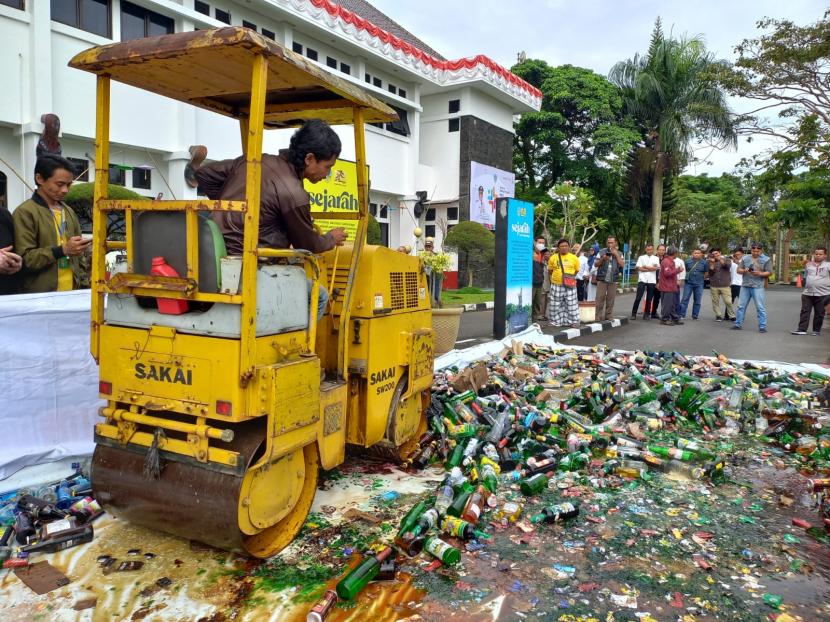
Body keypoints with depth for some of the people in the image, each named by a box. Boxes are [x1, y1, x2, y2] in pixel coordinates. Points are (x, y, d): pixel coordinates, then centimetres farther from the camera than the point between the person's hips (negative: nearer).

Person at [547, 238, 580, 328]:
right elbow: (550, 270, 10)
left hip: (569, 286, 0)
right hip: (556, 285, 0)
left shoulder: (574, 258, 1)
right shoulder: (553, 258, 0)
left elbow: (576, 270, 12)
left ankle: (573, 321, 9)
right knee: (556, 305, 6)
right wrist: (557, 276, 7)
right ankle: (556, 321, 17)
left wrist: (570, 277, 6)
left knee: (571, 304, 1)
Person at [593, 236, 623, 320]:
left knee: (610, 299, 3)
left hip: (613, 280, 2)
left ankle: (608, 316, 9)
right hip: (602, 279, -2)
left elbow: (622, 265, -1)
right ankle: (598, 316, -4)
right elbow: (596, 264, 4)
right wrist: (602, 259, -13)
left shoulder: (618, 253, 12)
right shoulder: (602, 252, 6)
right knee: (600, 298, -6)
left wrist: (616, 255, -7)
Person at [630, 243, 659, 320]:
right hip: (642, 280, -1)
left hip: (651, 280, 1)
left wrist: (645, 267, -5)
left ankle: (646, 314, 12)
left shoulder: (656, 258, 13)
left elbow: (656, 268, -4)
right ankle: (633, 314, 0)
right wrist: (651, 268, -2)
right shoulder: (641, 257, 10)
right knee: (638, 297, -6)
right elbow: (638, 268, -3)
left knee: (649, 298, 3)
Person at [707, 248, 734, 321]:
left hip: (725, 285, -2)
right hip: (714, 286, 2)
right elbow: (710, 272, -2)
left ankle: (732, 316, 3)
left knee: (728, 301, -9)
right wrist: (712, 263, -10)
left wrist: (720, 259, -19)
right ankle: (718, 315, 12)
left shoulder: (727, 259, 8)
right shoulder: (710, 262, 8)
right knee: (715, 302, 1)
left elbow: (728, 266, -13)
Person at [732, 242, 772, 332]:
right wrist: (744, 271, -12)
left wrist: (760, 273, -20)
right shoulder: (745, 258, 12)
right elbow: (739, 270, 10)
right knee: (741, 306, 7)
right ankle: (738, 324, 14)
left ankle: (762, 326, 1)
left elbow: (769, 272, -2)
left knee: (760, 307, -3)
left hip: (758, 286, -4)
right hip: (745, 285, 4)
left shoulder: (766, 259, 2)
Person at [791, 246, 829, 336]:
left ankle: (816, 330, 15)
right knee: (805, 311, 1)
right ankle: (801, 329, 2)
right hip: (807, 293, 4)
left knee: (819, 313, 5)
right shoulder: (808, 265, 11)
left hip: (822, 294, -3)